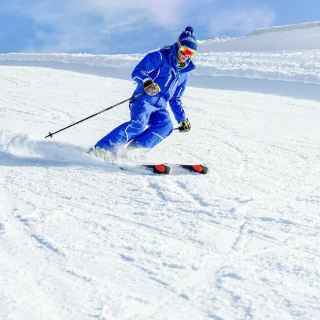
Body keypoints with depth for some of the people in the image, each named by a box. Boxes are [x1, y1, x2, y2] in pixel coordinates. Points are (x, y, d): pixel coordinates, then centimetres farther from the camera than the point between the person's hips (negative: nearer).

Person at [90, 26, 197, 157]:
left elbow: (175, 100, 29)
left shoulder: (184, 72, 20)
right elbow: (137, 72, -12)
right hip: (144, 99, -6)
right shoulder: (160, 57, -1)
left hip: (160, 107, 6)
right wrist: (147, 82, -32)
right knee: (138, 124, -32)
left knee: (166, 126, -26)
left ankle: (134, 149, -30)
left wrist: (182, 119, 25)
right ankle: (101, 148, -28)